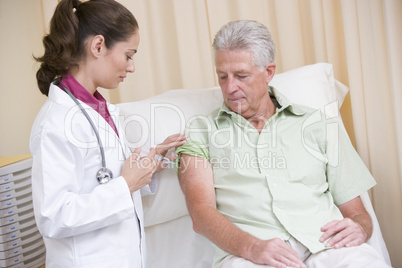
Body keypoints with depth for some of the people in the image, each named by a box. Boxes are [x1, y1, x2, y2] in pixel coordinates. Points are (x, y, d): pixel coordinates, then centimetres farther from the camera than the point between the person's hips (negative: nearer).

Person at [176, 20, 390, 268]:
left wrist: (358, 228, -5)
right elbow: (201, 212, -1)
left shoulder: (318, 126, 20)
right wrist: (252, 247, -19)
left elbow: (356, 212, 20)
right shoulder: (200, 131, 15)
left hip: (324, 243, 2)